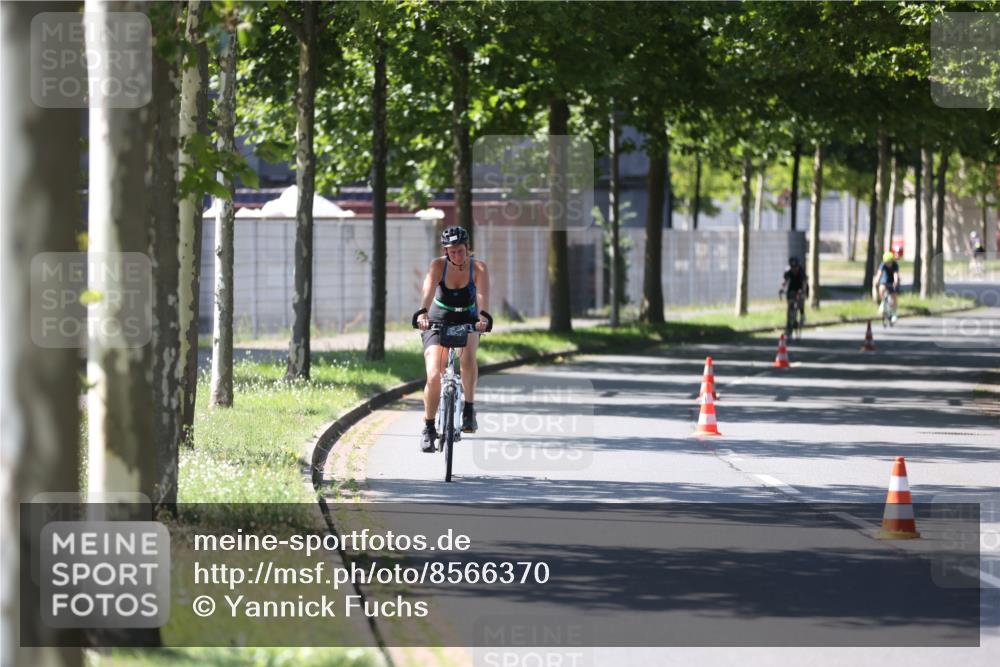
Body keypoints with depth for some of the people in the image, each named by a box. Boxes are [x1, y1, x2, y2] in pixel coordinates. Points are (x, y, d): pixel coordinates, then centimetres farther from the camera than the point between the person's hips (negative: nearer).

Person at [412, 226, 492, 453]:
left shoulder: (479, 268, -15)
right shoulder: (438, 265, -16)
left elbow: (482, 295, -32)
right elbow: (428, 291, -32)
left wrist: (483, 316, -52)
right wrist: (422, 313, -52)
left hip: (467, 322, 0)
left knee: (467, 354, -33)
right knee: (433, 376, -15)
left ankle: (469, 408, -22)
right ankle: (428, 428, 1)